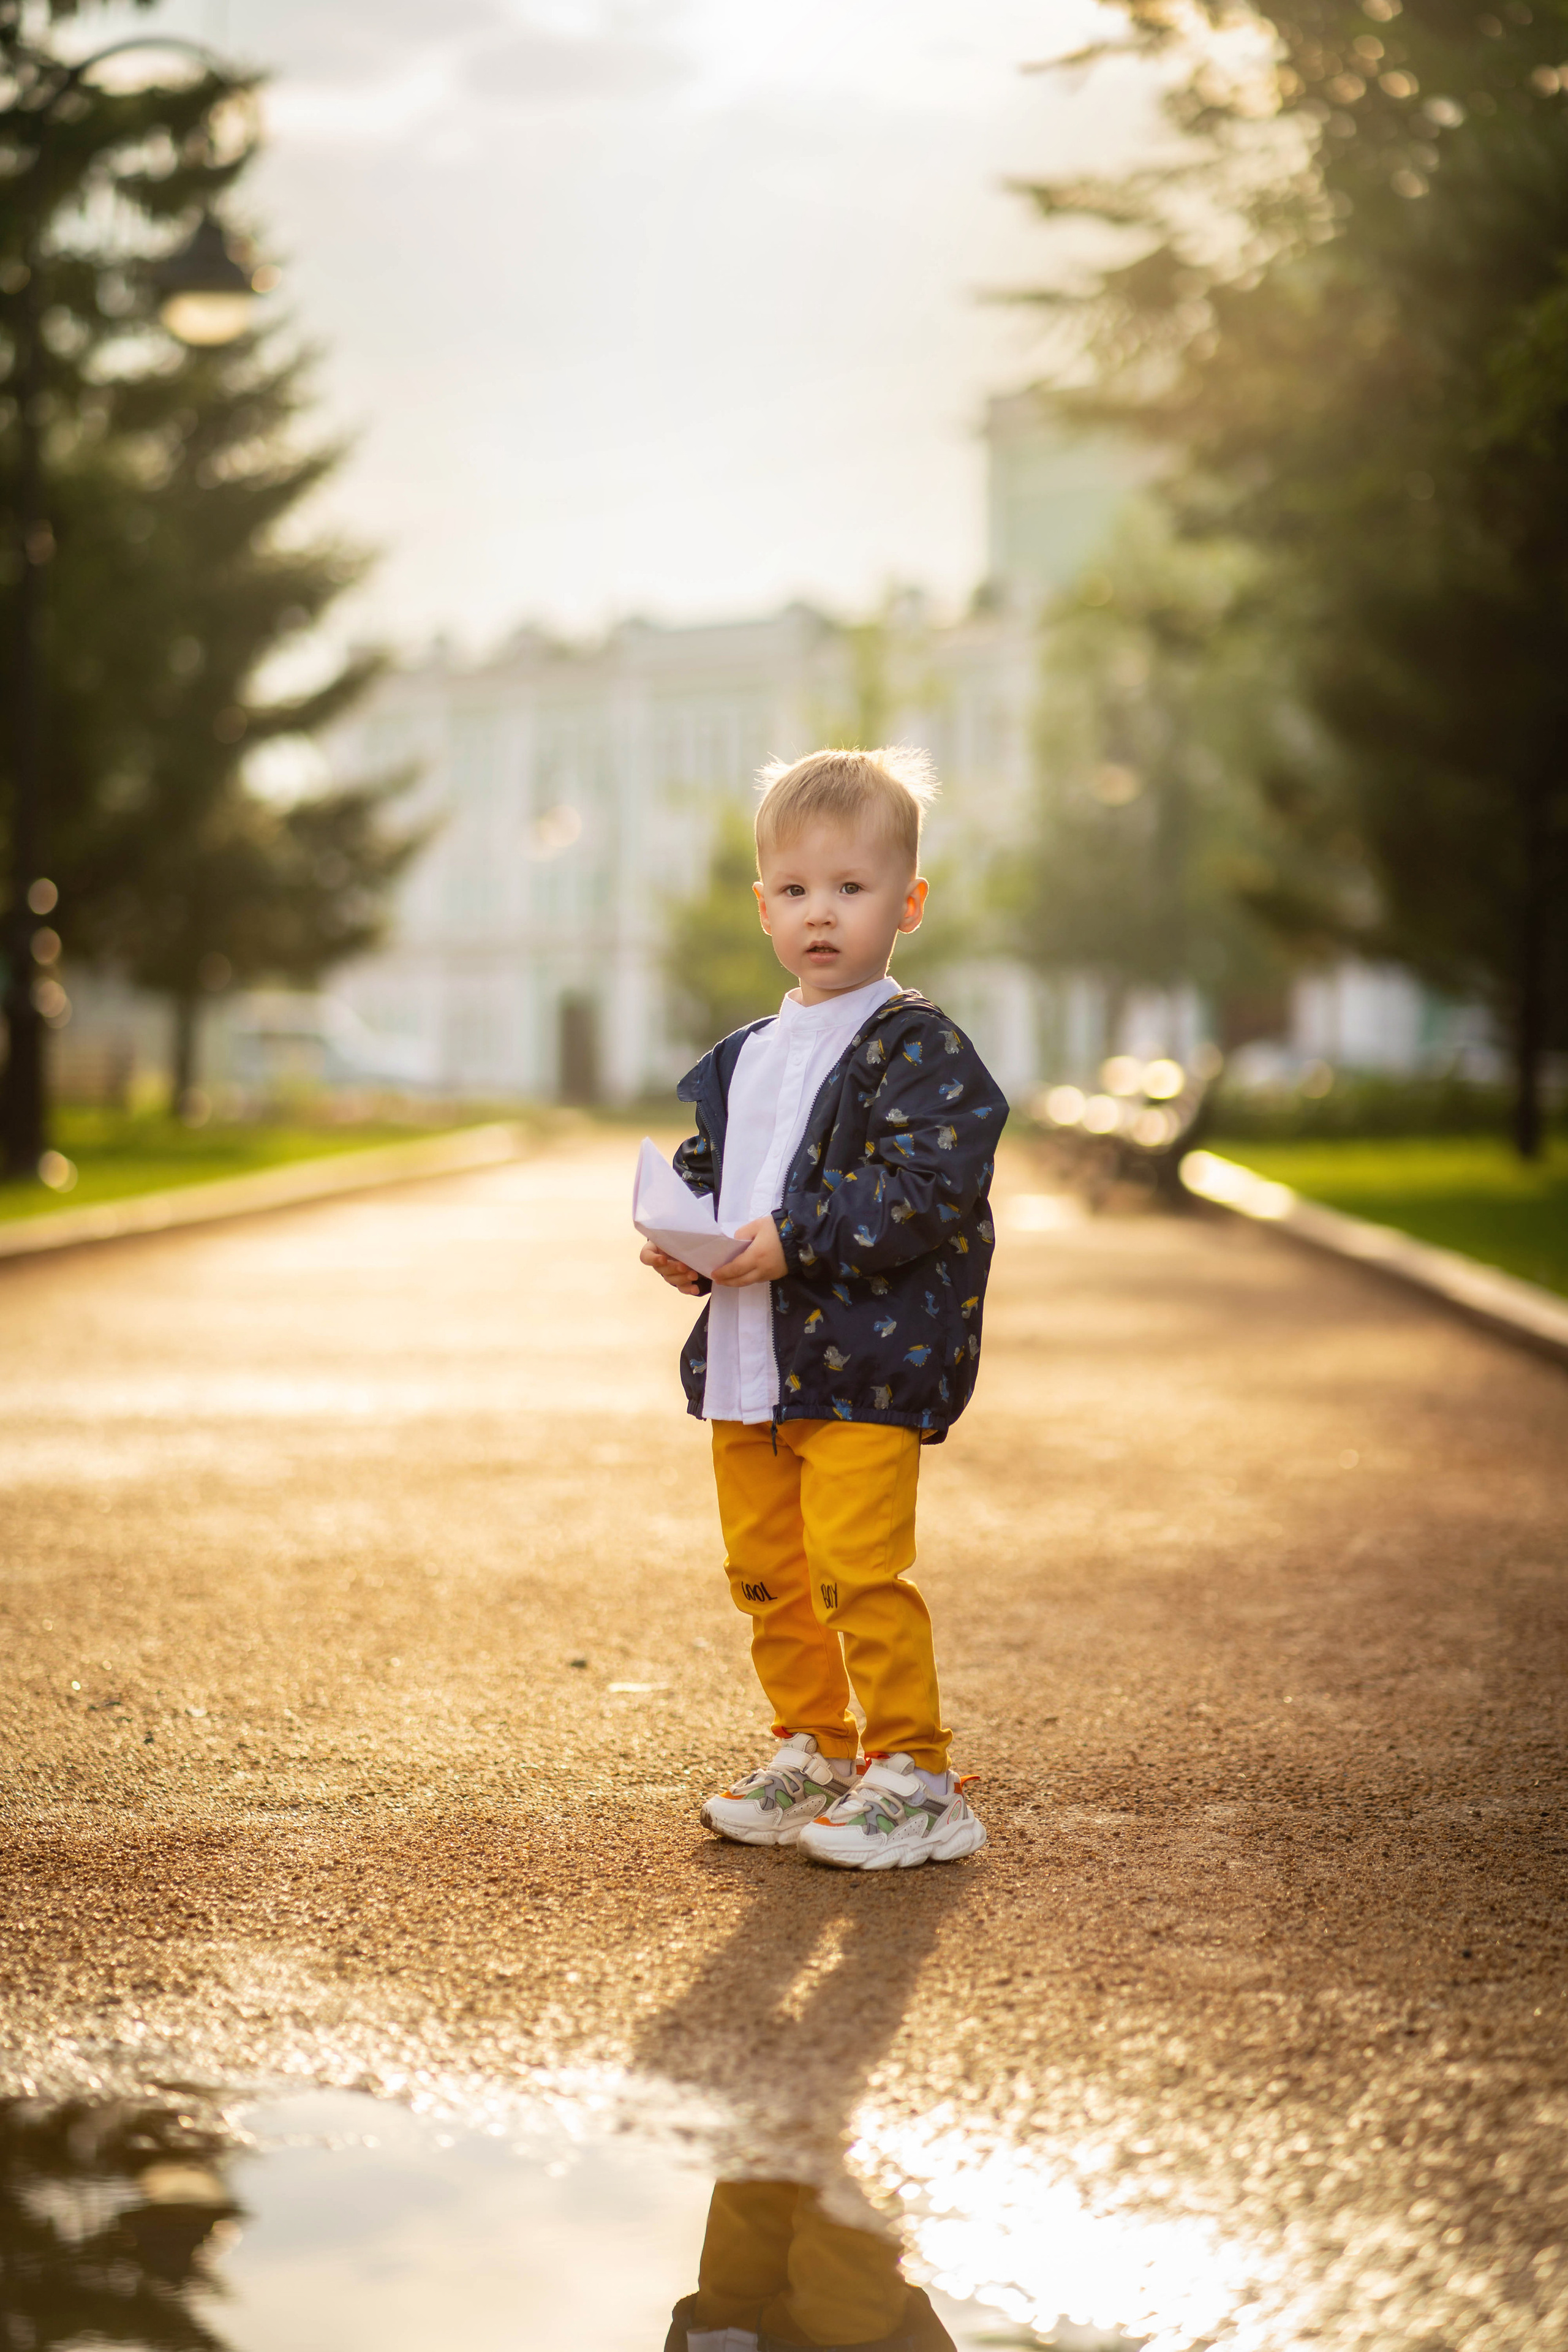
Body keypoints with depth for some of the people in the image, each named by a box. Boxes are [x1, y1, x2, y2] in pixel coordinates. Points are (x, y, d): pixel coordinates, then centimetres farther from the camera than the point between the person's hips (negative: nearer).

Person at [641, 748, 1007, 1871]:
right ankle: (815, 1753, 29)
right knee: (765, 1570, 14)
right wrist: (688, 1241, 3)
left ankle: (915, 1775, -1)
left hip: (866, 1366, -8)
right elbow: (705, 1169, 25)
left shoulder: (917, 1046, -9)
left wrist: (794, 1240, -22)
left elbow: (932, 1188, -19)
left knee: (857, 1568, -13)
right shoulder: (746, 1058, 15)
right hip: (747, 1360, 8)